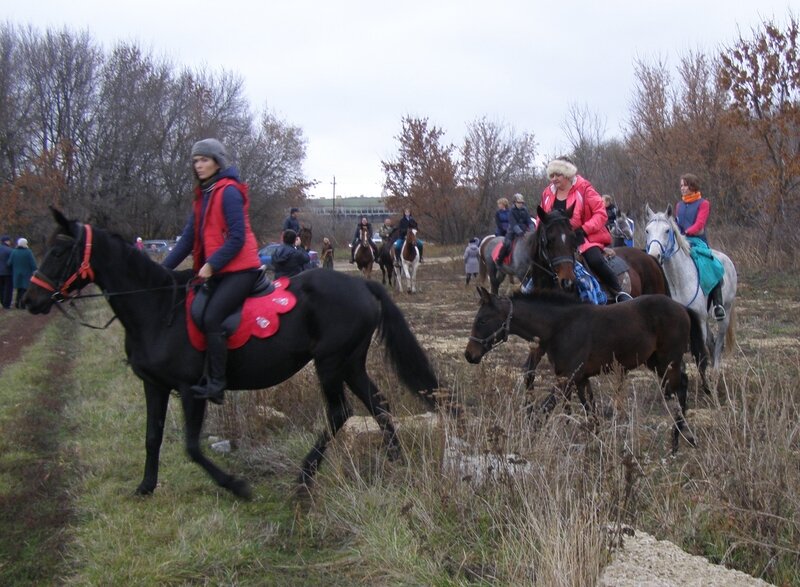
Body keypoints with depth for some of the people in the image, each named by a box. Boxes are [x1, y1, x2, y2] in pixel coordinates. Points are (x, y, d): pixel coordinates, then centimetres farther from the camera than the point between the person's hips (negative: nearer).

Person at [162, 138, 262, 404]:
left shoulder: (229, 192, -10)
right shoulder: (203, 195, 16)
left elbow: (237, 237, -16)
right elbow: (188, 238, 15)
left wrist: (211, 265, -18)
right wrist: (163, 268, 9)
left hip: (239, 270, -9)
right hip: (216, 272, 9)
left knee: (211, 318, -21)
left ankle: (216, 385, -16)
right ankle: (202, 376, 7)